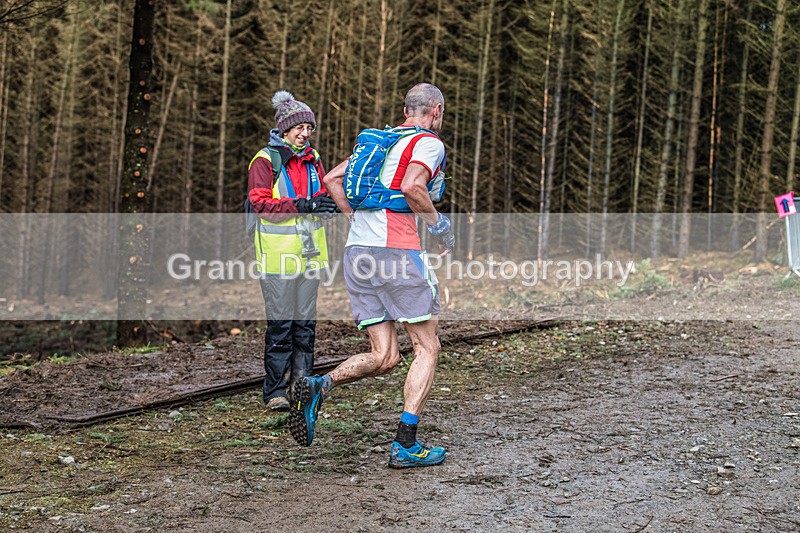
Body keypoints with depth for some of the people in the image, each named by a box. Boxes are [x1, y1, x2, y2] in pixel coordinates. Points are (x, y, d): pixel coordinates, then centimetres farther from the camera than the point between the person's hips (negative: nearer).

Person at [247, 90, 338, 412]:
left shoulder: (313, 159, 13)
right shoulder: (265, 161, -7)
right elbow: (260, 203, -16)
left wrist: (324, 204, -6)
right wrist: (302, 205, -25)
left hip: (309, 252, 6)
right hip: (278, 253, -6)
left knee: (306, 323, 11)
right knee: (281, 325, -4)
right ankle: (275, 391, 3)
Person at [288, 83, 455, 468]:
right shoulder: (429, 143, 0)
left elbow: (333, 179, 22)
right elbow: (410, 187, -19)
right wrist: (439, 224, -4)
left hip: (357, 250, 7)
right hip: (396, 249, -7)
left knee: (383, 357, 10)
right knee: (427, 348, 4)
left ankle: (317, 386, -13)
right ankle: (406, 445, -2)